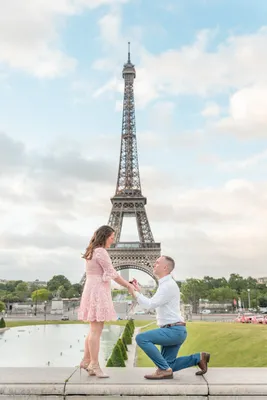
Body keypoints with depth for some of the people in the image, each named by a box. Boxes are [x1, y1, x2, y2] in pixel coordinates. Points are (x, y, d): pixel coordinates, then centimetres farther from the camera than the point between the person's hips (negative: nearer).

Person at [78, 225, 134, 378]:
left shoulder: (92, 252, 17)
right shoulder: (101, 252, -13)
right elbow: (112, 274, -13)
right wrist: (129, 286, -3)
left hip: (93, 290, 10)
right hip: (98, 292, -10)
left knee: (94, 329, 14)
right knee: (96, 330, -7)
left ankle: (86, 360, 19)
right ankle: (94, 365, -3)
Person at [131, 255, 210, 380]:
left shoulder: (168, 285, -16)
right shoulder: (164, 284, 17)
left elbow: (150, 305, -22)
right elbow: (151, 304, 19)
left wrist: (135, 292, -11)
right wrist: (139, 292, 13)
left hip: (174, 330, -10)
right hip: (172, 331, 10)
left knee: (141, 338, -20)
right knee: (168, 366, 12)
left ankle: (164, 369, -12)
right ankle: (199, 358, 18)